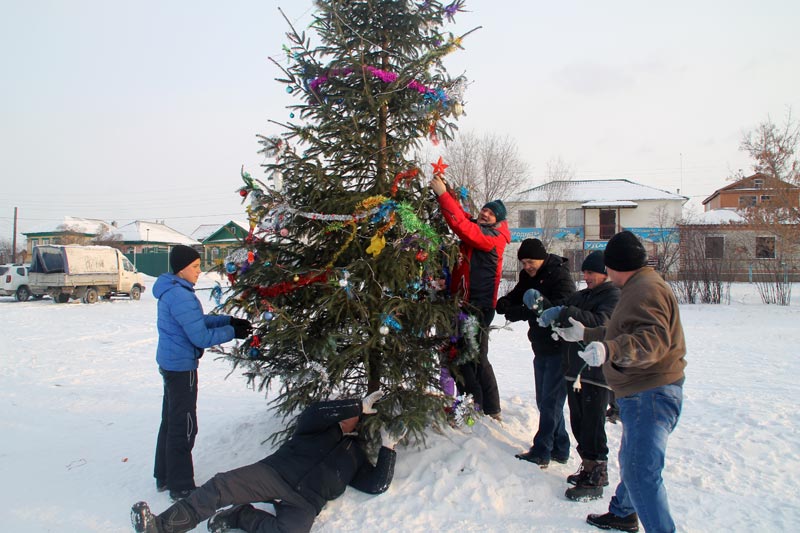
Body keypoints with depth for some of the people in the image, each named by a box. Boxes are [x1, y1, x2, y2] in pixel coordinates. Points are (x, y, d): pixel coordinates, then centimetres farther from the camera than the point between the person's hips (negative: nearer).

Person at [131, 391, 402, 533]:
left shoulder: (356, 454, 25)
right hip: (275, 472, 0)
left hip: (306, 502, 0)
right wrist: (360, 405, -3)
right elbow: (315, 412, -7)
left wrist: (387, 449, 11)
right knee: (221, 485, -21)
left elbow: (377, 485, 14)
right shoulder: (319, 428, 19)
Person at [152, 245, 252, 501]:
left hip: (170, 364, 11)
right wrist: (232, 332, -12)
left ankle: (165, 477, 33)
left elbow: (198, 321, 15)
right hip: (181, 367, -11)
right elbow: (201, 337, -23)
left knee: (170, 422, 20)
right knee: (183, 427, 0)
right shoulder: (180, 296, -23)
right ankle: (181, 487, 11)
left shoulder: (172, 291, 9)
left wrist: (229, 320, 5)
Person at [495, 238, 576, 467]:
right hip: (542, 348, 9)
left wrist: (542, 304, -39)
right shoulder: (528, 277, 9)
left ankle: (541, 452, 3)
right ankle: (559, 449, 24)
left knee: (550, 402, -4)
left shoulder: (560, 276, -16)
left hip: (560, 348, -8)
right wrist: (504, 304, -13)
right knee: (545, 401, 13)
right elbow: (515, 296, 8)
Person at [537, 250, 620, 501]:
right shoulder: (580, 296, 18)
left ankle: (596, 480, 3)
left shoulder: (613, 296, -6)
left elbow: (600, 322, -24)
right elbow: (560, 313, 16)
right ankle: (588, 468, 27)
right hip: (575, 369, 8)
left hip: (597, 372, -8)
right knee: (578, 423, 13)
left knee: (592, 426, -5)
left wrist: (564, 313, -29)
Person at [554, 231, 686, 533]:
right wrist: (584, 334, 35)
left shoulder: (646, 289, -18)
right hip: (642, 393, 12)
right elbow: (623, 333, 29)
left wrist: (610, 350, -43)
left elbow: (653, 339, -31)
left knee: (641, 471, -11)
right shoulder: (638, 287, 19)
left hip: (651, 395, -12)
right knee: (632, 460, 25)